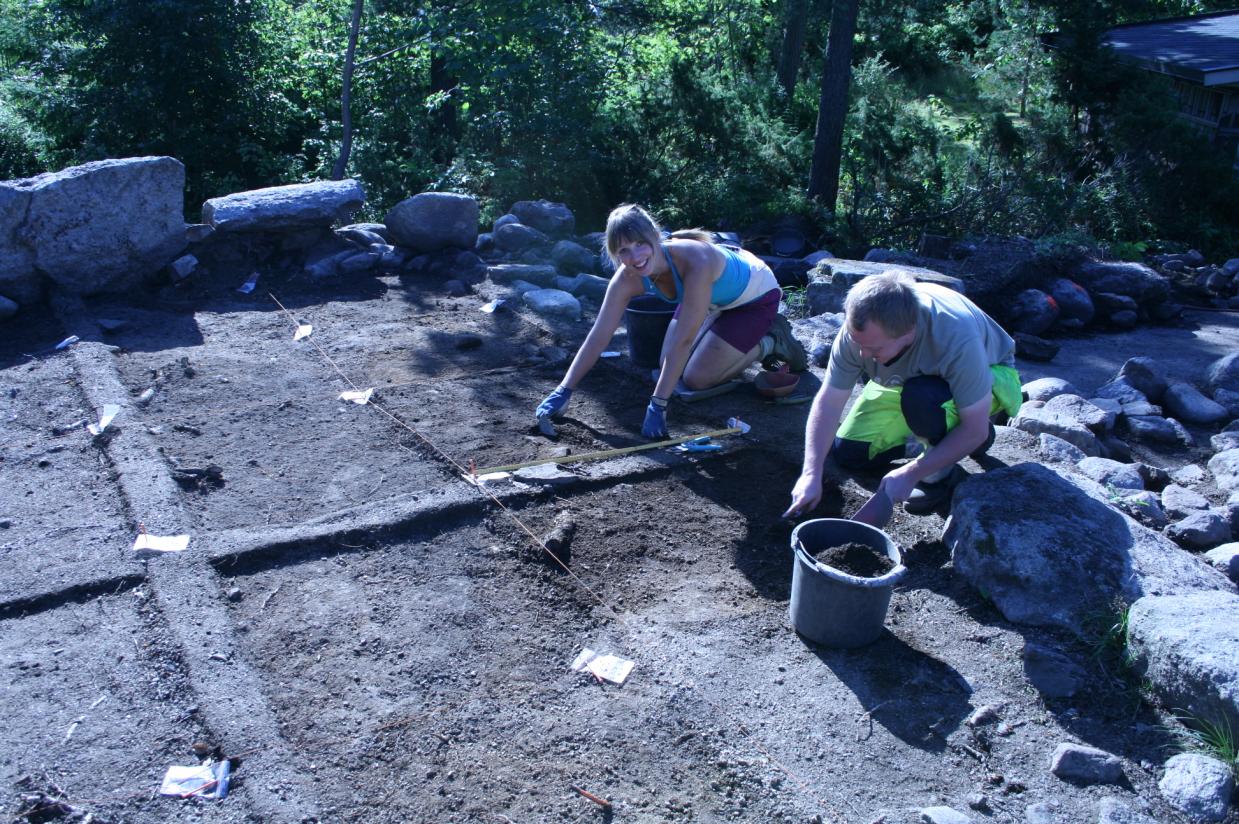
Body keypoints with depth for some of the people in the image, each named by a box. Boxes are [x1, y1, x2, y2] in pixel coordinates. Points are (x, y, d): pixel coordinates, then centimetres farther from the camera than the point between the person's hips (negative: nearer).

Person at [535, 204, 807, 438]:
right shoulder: (627, 279, -24)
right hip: (714, 300, 7)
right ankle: (747, 339, 22)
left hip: (755, 296, -6)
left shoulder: (695, 261, -43)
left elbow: (683, 339, -42)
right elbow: (599, 335, -20)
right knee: (669, 366, 5)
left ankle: (770, 342, 9)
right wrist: (563, 391, -25)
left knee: (697, 378, -11)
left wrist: (657, 405, -40)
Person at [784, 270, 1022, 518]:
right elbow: (829, 401, -22)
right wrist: (811, 474, -29)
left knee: (921, 396, -38)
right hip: (910, 381, 5)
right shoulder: (859, 330, -29)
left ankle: (944, 473, -10)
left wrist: (911, 474, -34)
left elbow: (975, 430, -33)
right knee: (847, 452, -2)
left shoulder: (958, 340, -42)